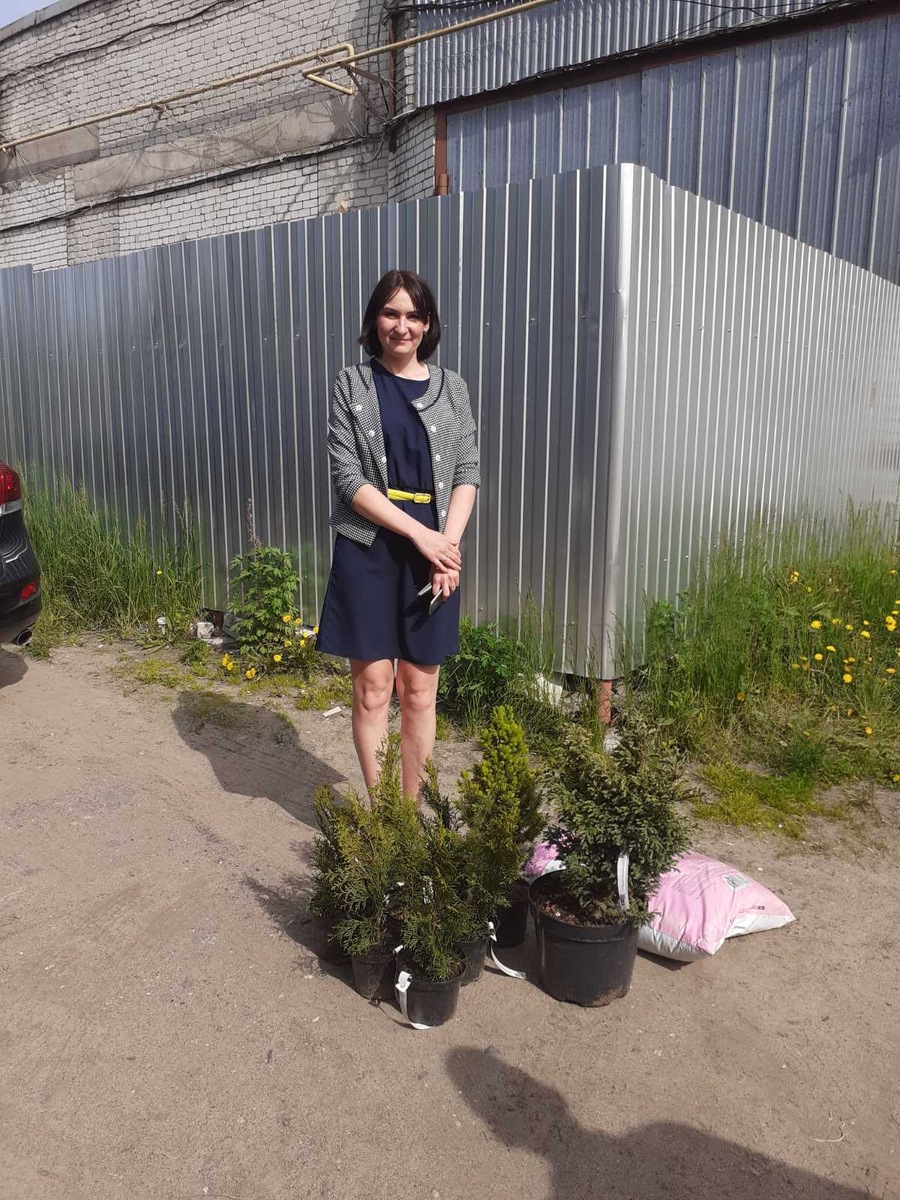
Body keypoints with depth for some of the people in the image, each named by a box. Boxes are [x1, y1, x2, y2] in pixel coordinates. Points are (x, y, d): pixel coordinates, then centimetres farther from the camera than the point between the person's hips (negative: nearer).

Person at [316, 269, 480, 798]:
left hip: (434, 552, 2)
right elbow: (348, 477, -6)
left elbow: (467, 472, 4)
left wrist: (448, 542, -11)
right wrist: (419, 533, -14)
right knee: (373, 688, 2)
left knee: (419, 691, 7)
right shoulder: (352, 385, 2)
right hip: (369, 550, -1)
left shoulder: (451, 387, 8)